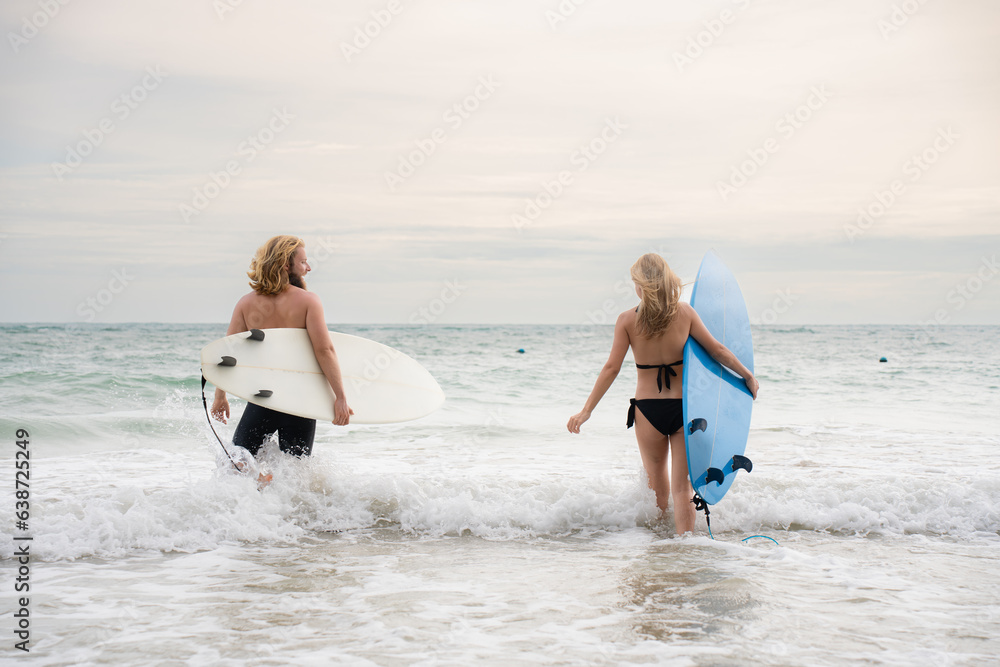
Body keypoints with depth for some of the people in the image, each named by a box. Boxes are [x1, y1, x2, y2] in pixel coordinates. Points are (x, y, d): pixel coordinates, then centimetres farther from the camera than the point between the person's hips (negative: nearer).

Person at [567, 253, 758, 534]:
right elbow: (717, 350, 0)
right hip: (684, 407, 0)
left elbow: (611, 368, -8)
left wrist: (586, 411, -3)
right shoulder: (684, 312, -4)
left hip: (648, 409, 0)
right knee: (682, 485, 6)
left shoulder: (627, 320, -7)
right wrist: (748, 376, 15)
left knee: (657, 484, 19)